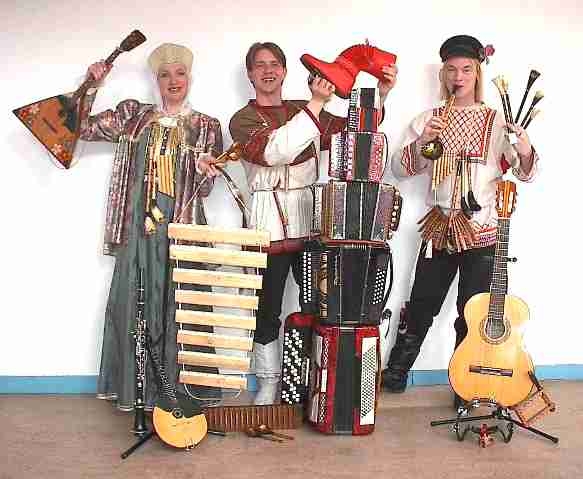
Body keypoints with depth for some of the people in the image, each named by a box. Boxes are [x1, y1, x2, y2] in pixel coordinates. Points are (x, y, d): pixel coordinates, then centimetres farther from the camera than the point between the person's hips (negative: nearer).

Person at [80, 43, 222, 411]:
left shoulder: (206, 127, 7)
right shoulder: (133, 115, 12)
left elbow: (203, 190, 4)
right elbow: (81, 127, 10)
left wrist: (204, 171, -17)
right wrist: (92, 86, 2)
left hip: (182, 226, -2)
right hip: (139, 225, 2)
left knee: (178, 306, -2)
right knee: (131, 303, 4)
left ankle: (175, 391, 10)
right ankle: (133, 388, 17)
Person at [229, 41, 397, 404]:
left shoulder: (304, 111, 15)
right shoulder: (243, 120, 2)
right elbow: (275, 150, -19)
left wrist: (380, 95, -9)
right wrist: (317, 103, -21)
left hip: (310, 220, 3)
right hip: (270, 224, -3)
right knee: (268, 309, 4)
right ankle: (269, 382, 21)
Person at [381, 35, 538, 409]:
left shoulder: (497, 122, 2)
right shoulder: (428, 121, 7)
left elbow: (526, 173, -2)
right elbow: (399, 169, 4)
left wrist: (525, 150, -24)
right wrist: (419, 142, -14)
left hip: (482, 232, -2)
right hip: (440, 228, 2)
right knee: (421, 305, 9)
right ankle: (396, 373, 27)